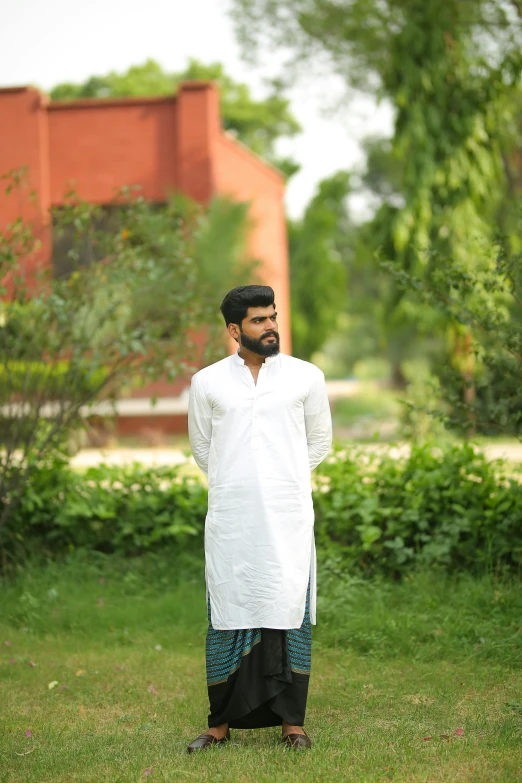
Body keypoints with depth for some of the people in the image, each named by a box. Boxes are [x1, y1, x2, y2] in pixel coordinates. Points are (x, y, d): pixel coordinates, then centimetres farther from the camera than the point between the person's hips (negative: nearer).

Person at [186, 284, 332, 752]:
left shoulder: (306, 376, 5)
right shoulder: (207, 383, 5)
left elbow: (319, 440, 16)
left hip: (289, 518, 0)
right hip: (230, 520, 0)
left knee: (290, 613, -1)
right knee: (228, 616, 2)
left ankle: (292, 722, 7)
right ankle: (221, 723, 11)